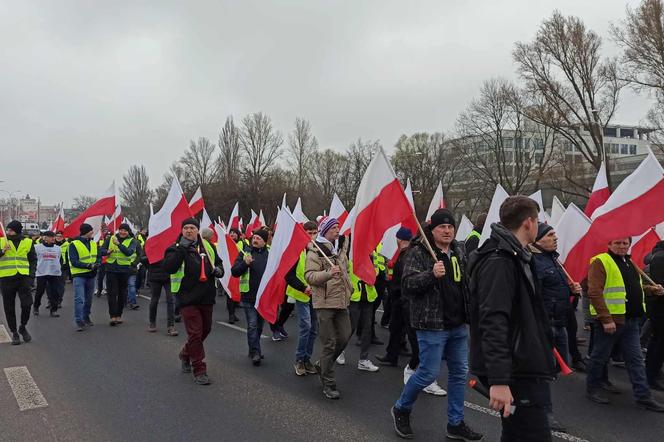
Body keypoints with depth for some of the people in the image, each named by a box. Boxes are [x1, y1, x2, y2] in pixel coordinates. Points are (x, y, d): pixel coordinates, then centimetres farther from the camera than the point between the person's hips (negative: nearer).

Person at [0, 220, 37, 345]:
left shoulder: (28, 242, 6)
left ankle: (23, 327, 16)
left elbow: (33, 259, 12)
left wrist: (31, 274, 1)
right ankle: (14, 332, 18)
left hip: (23, 277, 0)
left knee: (27, 304, -8)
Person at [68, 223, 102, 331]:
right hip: (79, 275, -6)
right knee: (79, 299, -12)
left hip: (91, 275, 6)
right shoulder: (74, 244, -11)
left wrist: (97, 264, -14)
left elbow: (99, 256, 9)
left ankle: (86, 317, 31)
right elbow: (74, 262, -17)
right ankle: (79, 321, -9)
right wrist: (89, 265, -27)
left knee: (89, 298, 16)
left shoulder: (94, 244, 8)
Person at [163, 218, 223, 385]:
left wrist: (218, 269, -1)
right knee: (195, 333, -6)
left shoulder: (207, 247, 8)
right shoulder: (176, 249, -5)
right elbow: (168, 267, -23)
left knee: (205, 330, 19)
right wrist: (181, 248, -24)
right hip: (188, 298, -5)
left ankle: (186, 354, 45)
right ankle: (199, 370, 5)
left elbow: (218, 262, 22)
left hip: (206, 297, 6)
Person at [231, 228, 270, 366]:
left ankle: (254, 349, 29)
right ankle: (255, 352, -2)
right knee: (252, 325, -6)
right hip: (249, 296, -3)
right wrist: (245, 263, -22)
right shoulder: (245, 253, 0)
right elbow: (234, 272, -6)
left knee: (259, 325, 14)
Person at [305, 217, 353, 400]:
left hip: (342, 302, 7)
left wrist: (349, 288, 20)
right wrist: (328, 273, -32)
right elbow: (309, 276, -20)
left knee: (344, 338, 9)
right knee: (329, 343, -2)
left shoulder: (340, 249, 13)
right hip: (325, 303, -7)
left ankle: (322, 365, 33)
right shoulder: (315, 252, -11)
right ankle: (328, 384, 10)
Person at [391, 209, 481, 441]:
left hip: (458, 325, 7)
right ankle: (401, 409, 23)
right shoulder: (418, 252, -10)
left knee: (459, 373, 12)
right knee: (428, 373, -3)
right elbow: (407, 285, -19)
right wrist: (431, 274, -31)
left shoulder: (458, 252, 11)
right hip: (432, 326, -7)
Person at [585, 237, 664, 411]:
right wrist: (606, 319, -23)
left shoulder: (629, 263, 16)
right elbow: (595, 293, -19)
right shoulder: (601, 262, -11)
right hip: (610, 320, -8)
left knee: (636, 359, 9)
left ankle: (644, 397, 14)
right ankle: (593, 388, 21)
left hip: (631, 321, 8)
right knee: (600, 356, 6)